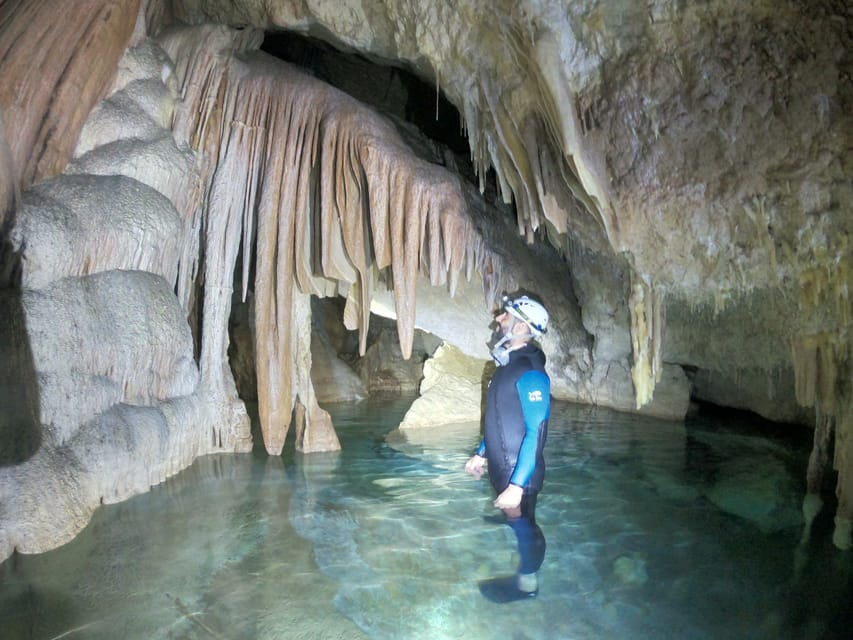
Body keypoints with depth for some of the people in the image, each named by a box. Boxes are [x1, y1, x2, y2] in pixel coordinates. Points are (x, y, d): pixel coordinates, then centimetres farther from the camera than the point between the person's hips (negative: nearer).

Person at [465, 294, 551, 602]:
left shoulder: (529, 373, -24)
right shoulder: (508, 365, 6)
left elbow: (535, 433, -26)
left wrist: (517, 484, -28)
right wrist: (482, 453, 20)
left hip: (519, 473, -9)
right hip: (502, 467, 9)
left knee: (523, 524, 9)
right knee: (515, 522, 22)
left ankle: (527, 583, 29)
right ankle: (521, 576, 40)